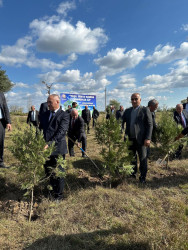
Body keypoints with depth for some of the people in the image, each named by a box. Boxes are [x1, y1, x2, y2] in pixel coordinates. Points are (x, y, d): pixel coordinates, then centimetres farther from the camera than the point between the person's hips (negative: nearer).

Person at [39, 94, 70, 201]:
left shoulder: (64, 115, -6)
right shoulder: (45, 114, 14)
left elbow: (61, 132, -17)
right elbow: (40, 128, 12)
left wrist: (50, 144, -26)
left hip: (57, 149, -6)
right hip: (45, 148, 6)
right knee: (48, 172, 17)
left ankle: (59, 195, 27)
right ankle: (52, 190, 39)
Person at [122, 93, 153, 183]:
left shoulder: (145, 110, -2)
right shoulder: (127, 111, 11)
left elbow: (150, 125, -6)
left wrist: (148, 138, -14)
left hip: (141, 139, -4)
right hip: (130, 139, 4)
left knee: (143, 158, 7)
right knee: (132, 158, 16)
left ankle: (143, 176, 24)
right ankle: (133, 173, 34)